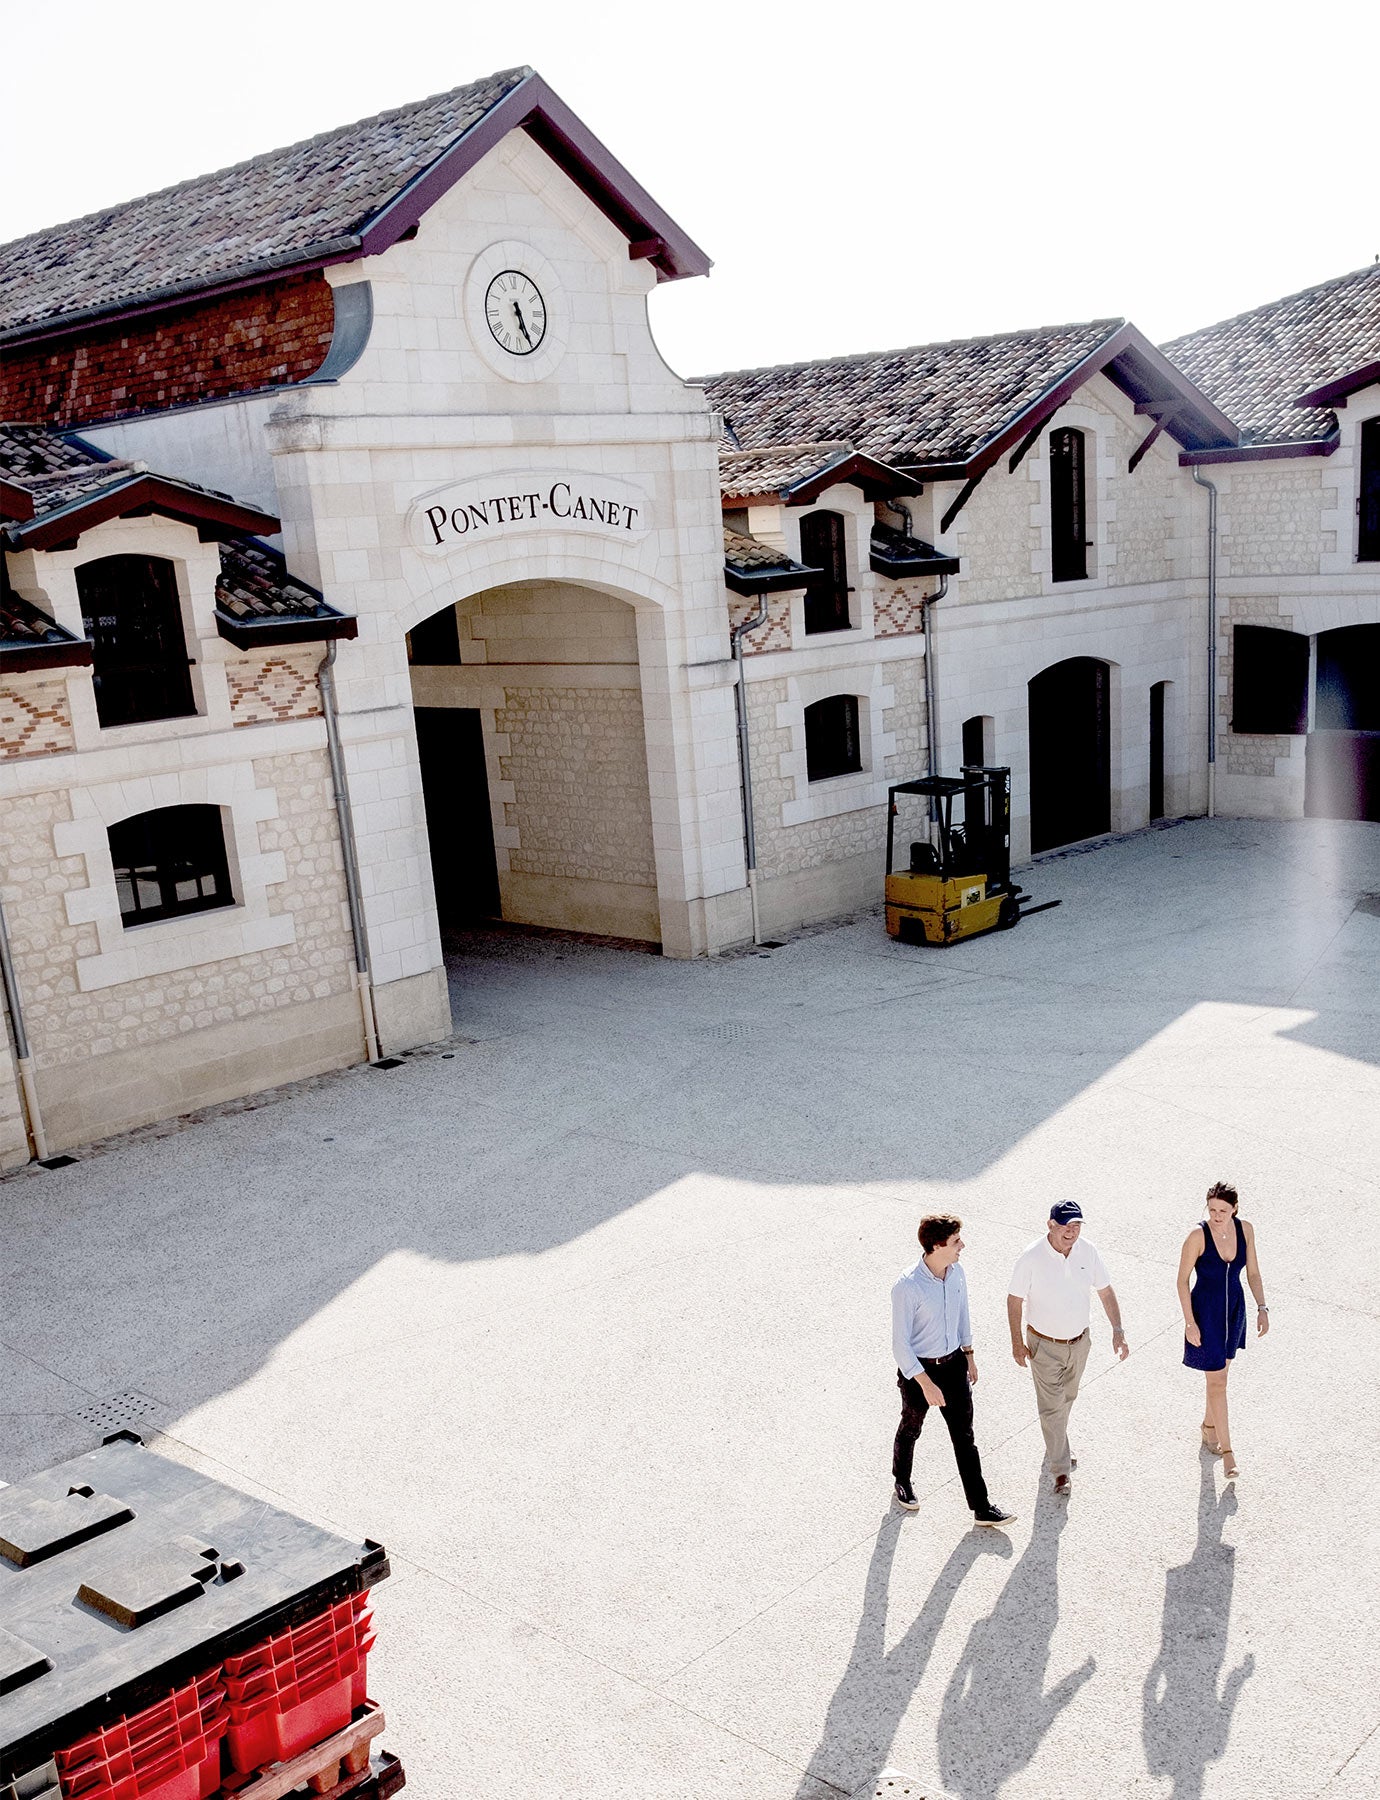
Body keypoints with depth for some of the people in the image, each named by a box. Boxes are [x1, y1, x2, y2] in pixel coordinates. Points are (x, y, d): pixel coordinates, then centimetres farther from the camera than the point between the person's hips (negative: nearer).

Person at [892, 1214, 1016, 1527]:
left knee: (964, 1435, 10)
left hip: (953, 1363, 5)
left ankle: (981, 1507, 19)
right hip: (918, 1369, -5)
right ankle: (902, 1481, 47)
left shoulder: (956, 1272, -9)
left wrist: (968, 1354, 16)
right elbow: (900, 1343, -23)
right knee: (910, 1429, 20)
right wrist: (926, 1384, -22)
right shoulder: (907, 1287, -30)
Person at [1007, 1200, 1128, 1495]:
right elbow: (1014, 1300, -13)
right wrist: (1017, 1342, -10)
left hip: (1078, 1341, 5)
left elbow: (1106, 1291, -1)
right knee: (1052, 1406, 0)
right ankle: (1061, 1469, 14)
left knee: (1067, 1397, 24)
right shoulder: (1031, 1257, -24)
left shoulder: (1088, 1251, -13)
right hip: (1045, 1346, -5)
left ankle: (1057, 1444, 47)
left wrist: (1118, 1331, -7)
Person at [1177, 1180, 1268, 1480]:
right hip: (1205, 1311, -5)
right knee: (1217, 1381, -2)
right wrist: (1190, 1322, -15)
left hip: (1234, 1309, 5)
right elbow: (1182, 1280, -14)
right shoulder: (1198, 1235, -22)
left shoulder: (1245, 1230, -9)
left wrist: (1262, 1308, -4)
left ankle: (1209, 1425, 42)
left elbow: (1253, 1272, 3)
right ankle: (1227, 1450, 6)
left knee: (1221, 1372, 20)